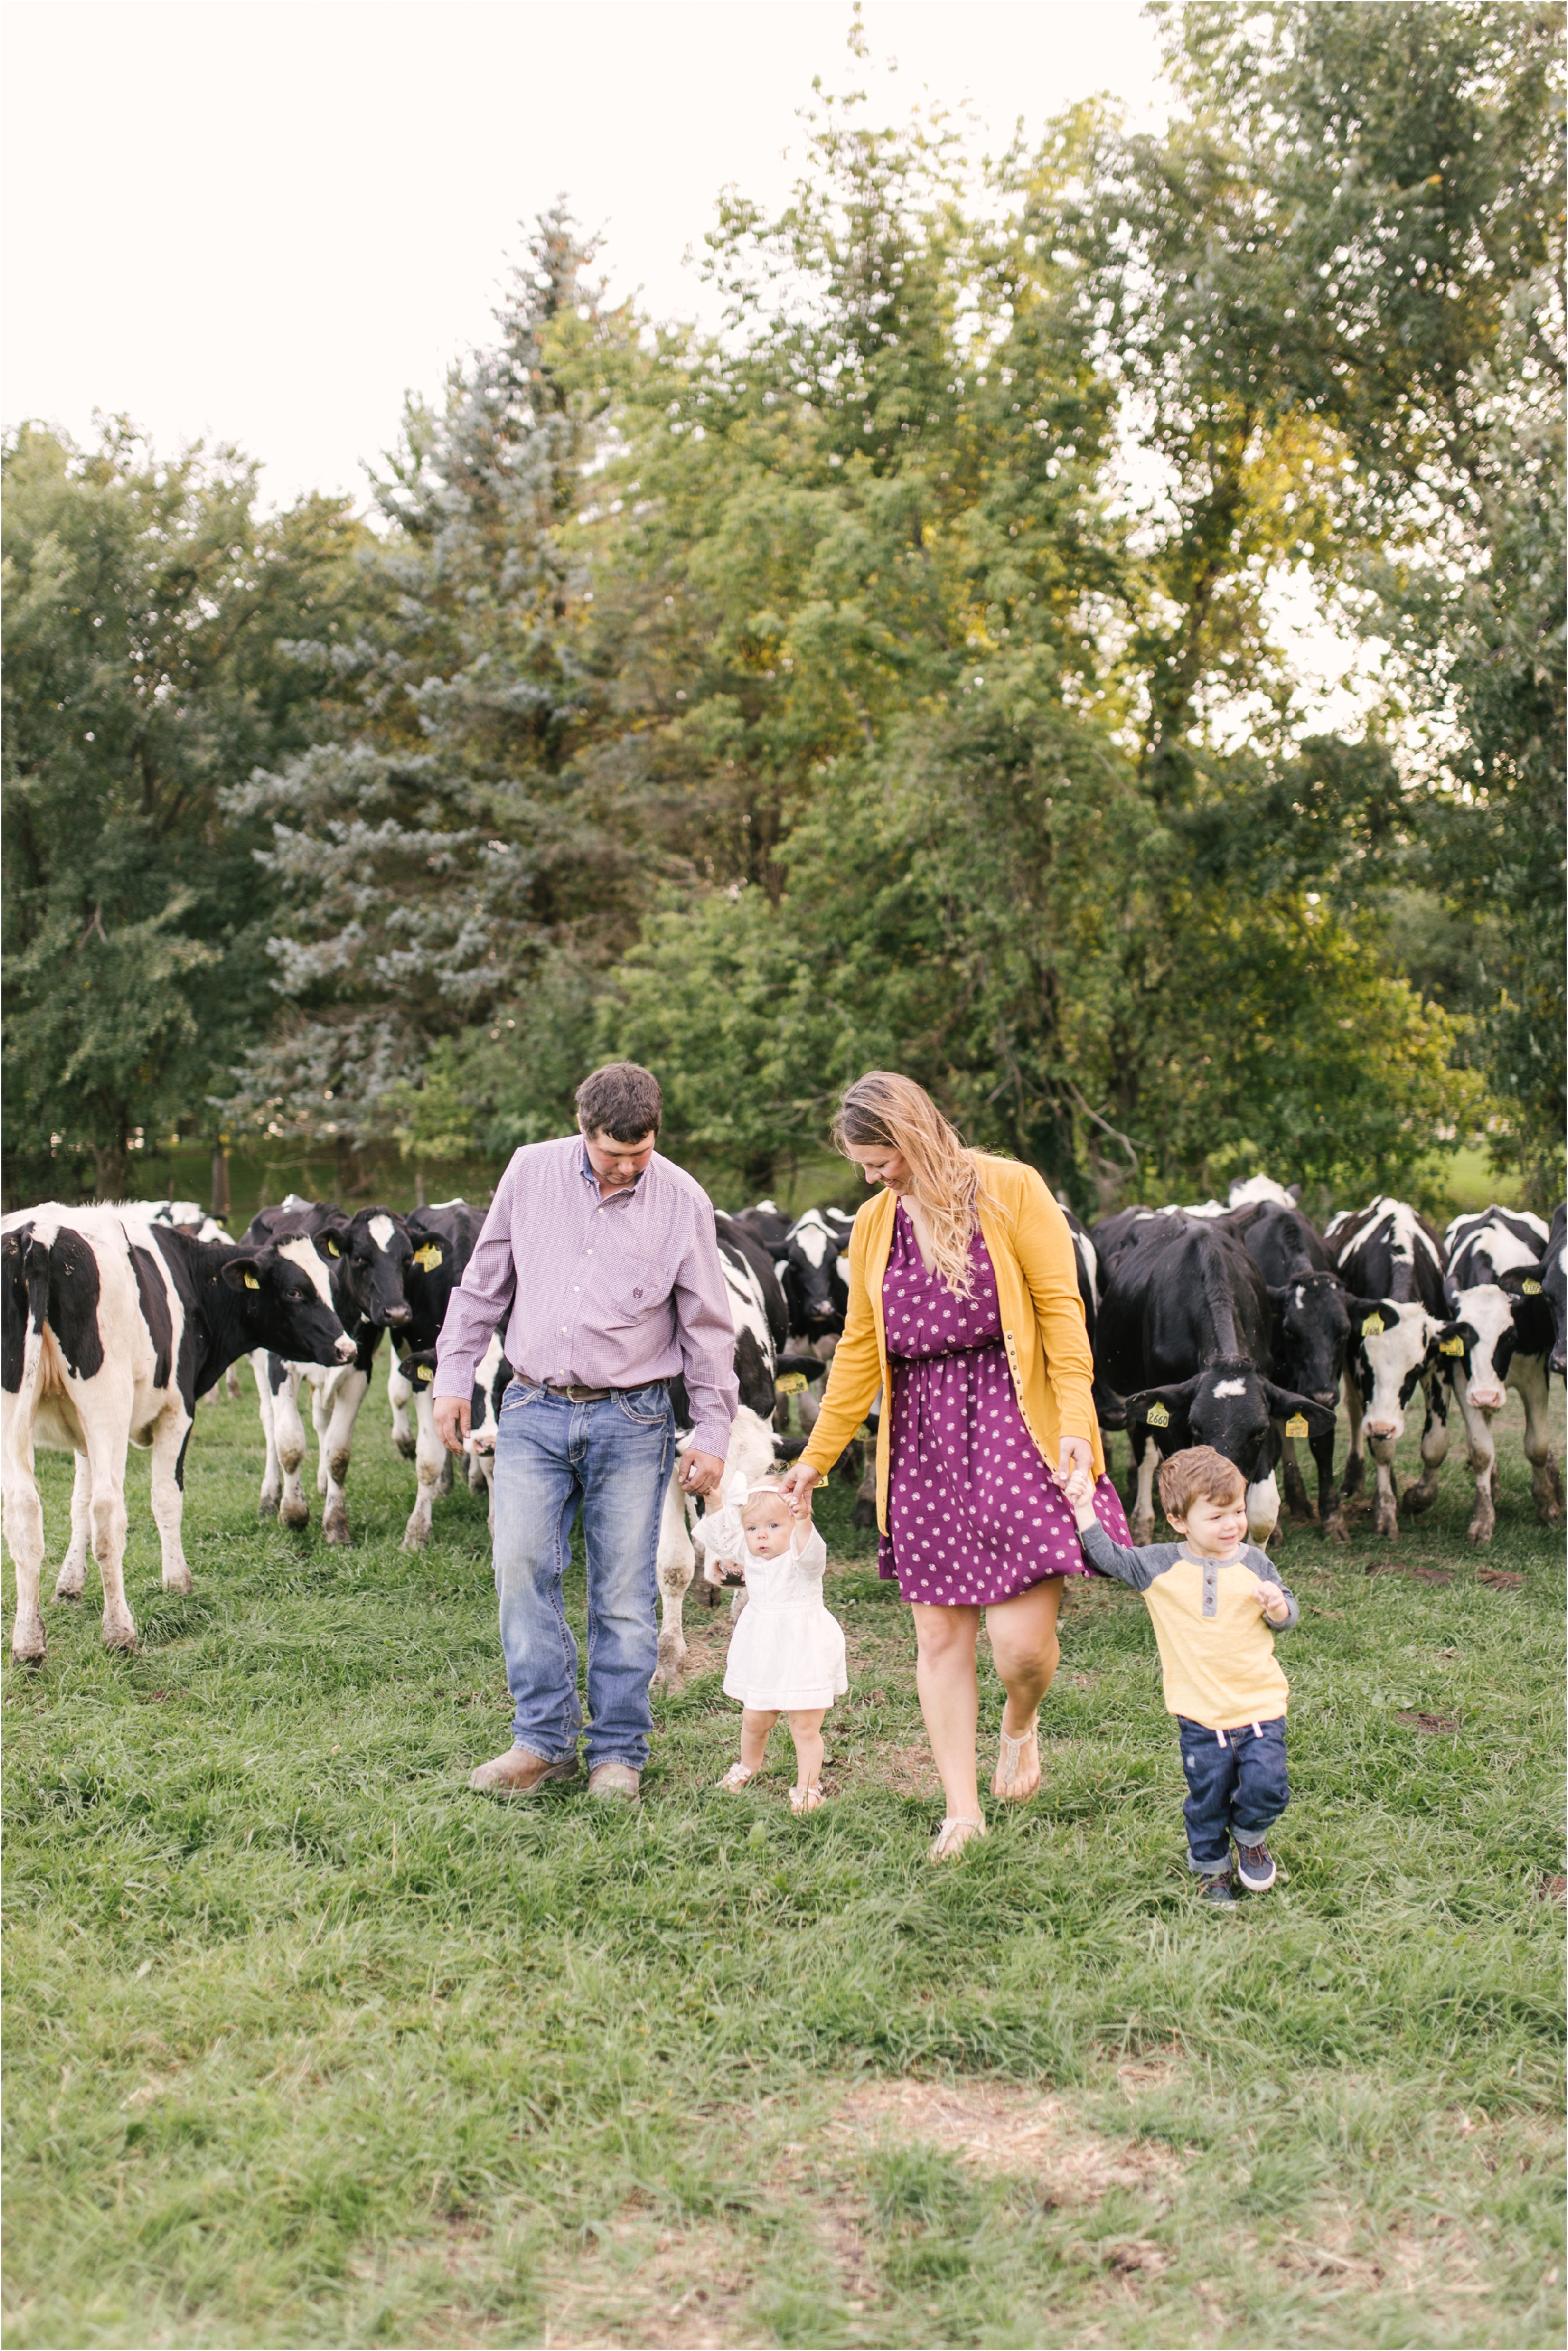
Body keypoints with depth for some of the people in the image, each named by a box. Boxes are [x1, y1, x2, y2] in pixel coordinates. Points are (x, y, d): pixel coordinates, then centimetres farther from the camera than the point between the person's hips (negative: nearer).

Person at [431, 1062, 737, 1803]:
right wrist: (452, 1377, 8)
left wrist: (711, 1434, 2)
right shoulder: (530, 1172, 1)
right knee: (520, 1564, -7)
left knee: (623, 1589, 1)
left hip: (630, 1420, -2)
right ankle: (544, 1740, 6)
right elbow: (483, 1284, 11)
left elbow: (708, 1328, 3)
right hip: (533, 1411, 2)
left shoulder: (683, 1201, -3)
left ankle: (618, 1751, 14)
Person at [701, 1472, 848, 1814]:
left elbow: (810, 1553, -41)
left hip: (804, 1651, -6)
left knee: (805, 1725, 0)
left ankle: (807, 1786, 13)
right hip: (762, 1652, 6)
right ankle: (748, 1767, 42)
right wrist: (718, 1510, -5)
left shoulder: (800, 1556, -18)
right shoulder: (749, 1554, 2)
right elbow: (717, 1540, 9)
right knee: (754, 1719, 17)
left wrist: (804, 1522, -58)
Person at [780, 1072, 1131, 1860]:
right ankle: (962, 1810, 15)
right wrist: (816, 1457, 17)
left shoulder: (1009, 1190, -2)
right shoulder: (874, 1224, 11)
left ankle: (1020, 1723, 27)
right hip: (922, 1434, 4)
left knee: (1022, 1639, -8)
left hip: (1009, 1419, -4)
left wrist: (1075, 1419, -13)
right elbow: (859, 1350, 17)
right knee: (939, 1633, 4)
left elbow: (1060, 1307, -4)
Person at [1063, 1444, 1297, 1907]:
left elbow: (1288, 1614, 10)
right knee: (1207, 1797, 5)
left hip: (1260, 1704, 1)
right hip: (1200, 1713, -1)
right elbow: (1109, 1557, 1)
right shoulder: (1159, 1566, -3)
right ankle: (1212, 1868, 30)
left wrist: (1278, 1606, -13)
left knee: (1266, 1789, -7)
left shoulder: (1254, 1564, 2)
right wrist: (1084, 1509, -8)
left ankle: (1250, 1836, 26)